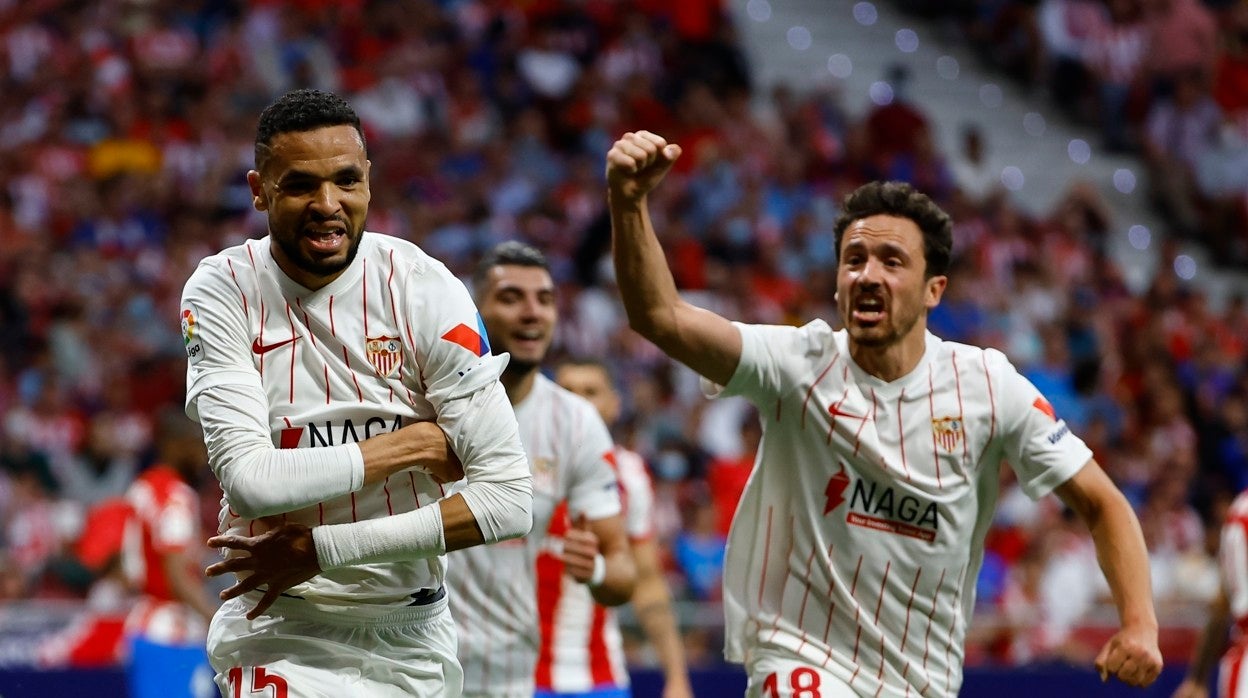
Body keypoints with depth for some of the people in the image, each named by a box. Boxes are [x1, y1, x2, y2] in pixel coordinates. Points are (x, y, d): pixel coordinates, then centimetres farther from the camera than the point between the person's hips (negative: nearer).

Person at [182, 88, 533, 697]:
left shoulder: (423, 287, -7)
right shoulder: (223, 290, -8)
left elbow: (509, 499, -13)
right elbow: (250, 481, -20)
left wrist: (321, 549, -15)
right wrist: (412, 444, -13)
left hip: (415, 632, 2)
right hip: (278, 628, -2)